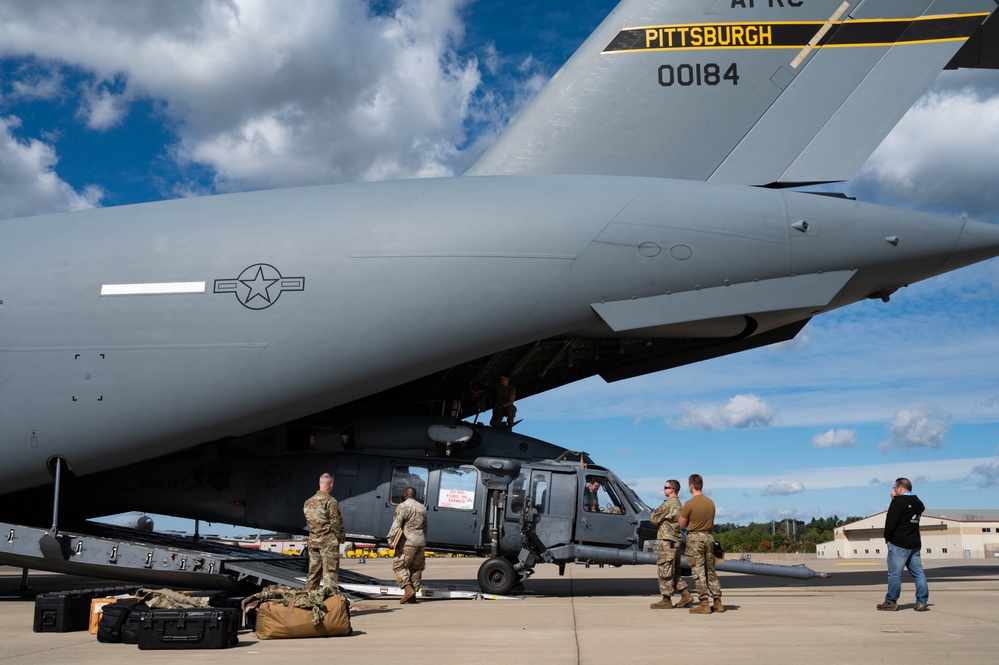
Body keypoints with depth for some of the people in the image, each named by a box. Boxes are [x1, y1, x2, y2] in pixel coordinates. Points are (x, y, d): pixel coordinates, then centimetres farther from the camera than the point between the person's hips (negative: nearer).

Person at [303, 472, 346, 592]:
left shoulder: (308, 502, 10)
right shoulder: (330, 501, -13)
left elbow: (308, 520, 14)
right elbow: (336, 522, -13)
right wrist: (341, 537, 0)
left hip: (313, 540, 7)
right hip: (329, 541, -7)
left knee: (313, 570, 14)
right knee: (330, 570, -5)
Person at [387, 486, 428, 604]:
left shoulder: (402, 507, -6)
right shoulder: (422, 508, 17)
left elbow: (396, 525, -14)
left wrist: (390, 539, -10)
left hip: (407, 542, -7)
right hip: (420, 543, 7)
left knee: (399, 566, -3)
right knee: (416, 568, 9)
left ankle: (408, 589, -20)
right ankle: (413, 595, 9)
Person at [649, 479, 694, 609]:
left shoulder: (667, 504, -16)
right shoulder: (678, 504, 14)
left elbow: (654, 519, -9)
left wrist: (654, 512, 9)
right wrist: (662, 522, 7)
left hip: (667, 541, -9)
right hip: (676, 541, 9)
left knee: (665, 570, -3)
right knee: (674, 571, 16)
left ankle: (666, 601, 1)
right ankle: (685, 595, 14)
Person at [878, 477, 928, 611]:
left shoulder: (898, 501, -10)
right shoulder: (918, 503, 13)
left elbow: (891, 521, -15)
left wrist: (888, 537, -3)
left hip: (898, 544, -8)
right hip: (915, 544, 8)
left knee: (895, 573, -3)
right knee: (918, 573, 5)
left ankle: (891, 602, 0)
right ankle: (921, 602, 3)